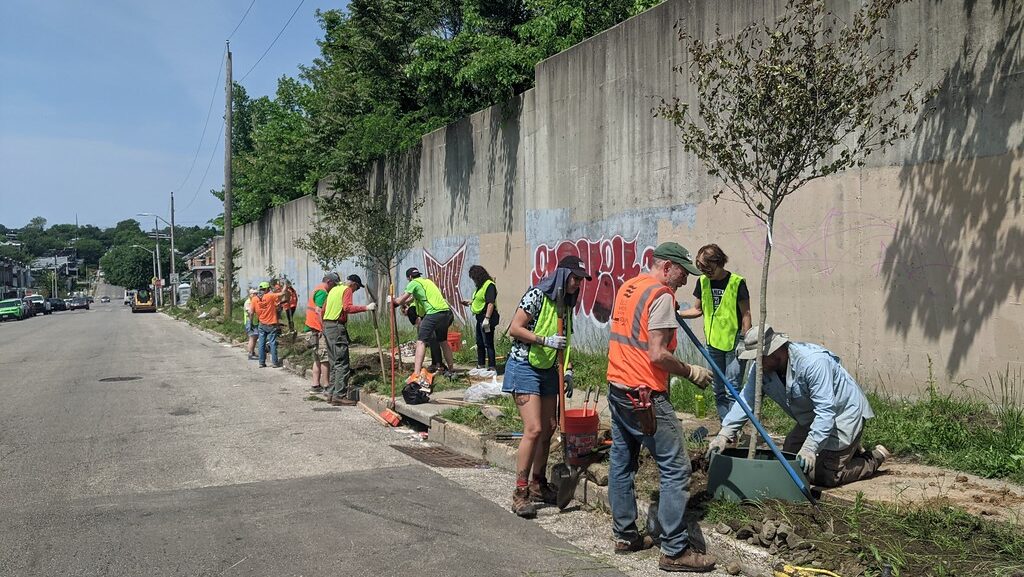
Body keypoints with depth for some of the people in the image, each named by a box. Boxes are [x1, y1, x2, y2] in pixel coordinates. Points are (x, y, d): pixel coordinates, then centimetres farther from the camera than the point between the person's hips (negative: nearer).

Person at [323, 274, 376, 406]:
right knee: (342, 363, -8)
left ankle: (332, 393, 17)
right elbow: (348, 308, -23)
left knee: (334, 362, 15)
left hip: (327, 326, 10)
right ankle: (339, 396, -11)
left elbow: (324, 309, 22)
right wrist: (366, 308, -23)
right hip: (337, 327, -10)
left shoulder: (334, 289, 20)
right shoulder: (347, 290, -6)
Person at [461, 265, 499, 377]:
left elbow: (490, 303, -22)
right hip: (480, 317, 10)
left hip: (487, 318, -10)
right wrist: (470, 302, 20)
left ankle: (492, 368, 1)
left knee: (488, 343, -6)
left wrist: (487, 318, -25)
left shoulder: (489, 285, -16)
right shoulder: (481, 286, 14)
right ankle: (481, 366, 27)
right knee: (480, 343, 16)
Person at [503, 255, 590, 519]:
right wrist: (546, 340, -21)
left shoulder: (565, 304, 11)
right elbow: (514, 329, -16)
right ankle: (520, 493, -7)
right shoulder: (537, 295, -14)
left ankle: (538, 484, 27)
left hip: (548, 370, 8)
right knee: (533, 429, -15)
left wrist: (567, 368, 9)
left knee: (548, 429, 11)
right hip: (525, 367, -8)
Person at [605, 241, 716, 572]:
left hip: (617, 387, 10)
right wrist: (692, 372, -7)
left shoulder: (627, 288, 13)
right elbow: (658, 355, -19)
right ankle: (674, 551, 0)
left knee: (622, 463, 15)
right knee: (676, 470, -3)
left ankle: (625, 535, 25)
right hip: (645, 395, -9)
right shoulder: (661, 295, -13)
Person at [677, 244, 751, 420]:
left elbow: (745, 314, -6)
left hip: (734, 342, -5)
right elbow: (698, 309, 12)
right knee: (719, 391, 11)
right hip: (713, 342, 5)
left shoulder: (737, 282, -10)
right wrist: (677, 314, -4)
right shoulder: (702, 281, 3)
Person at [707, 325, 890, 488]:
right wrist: (724, 434, -27)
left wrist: (810, 448, -42)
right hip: (811, 418, 8)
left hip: (844, 413, -8)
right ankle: (846, 449, 25)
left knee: (827, 477, -11)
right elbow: (746, 400, -15)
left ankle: (875, 457, 16)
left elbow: (825, 410, -36)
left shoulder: (813, 362, -35)